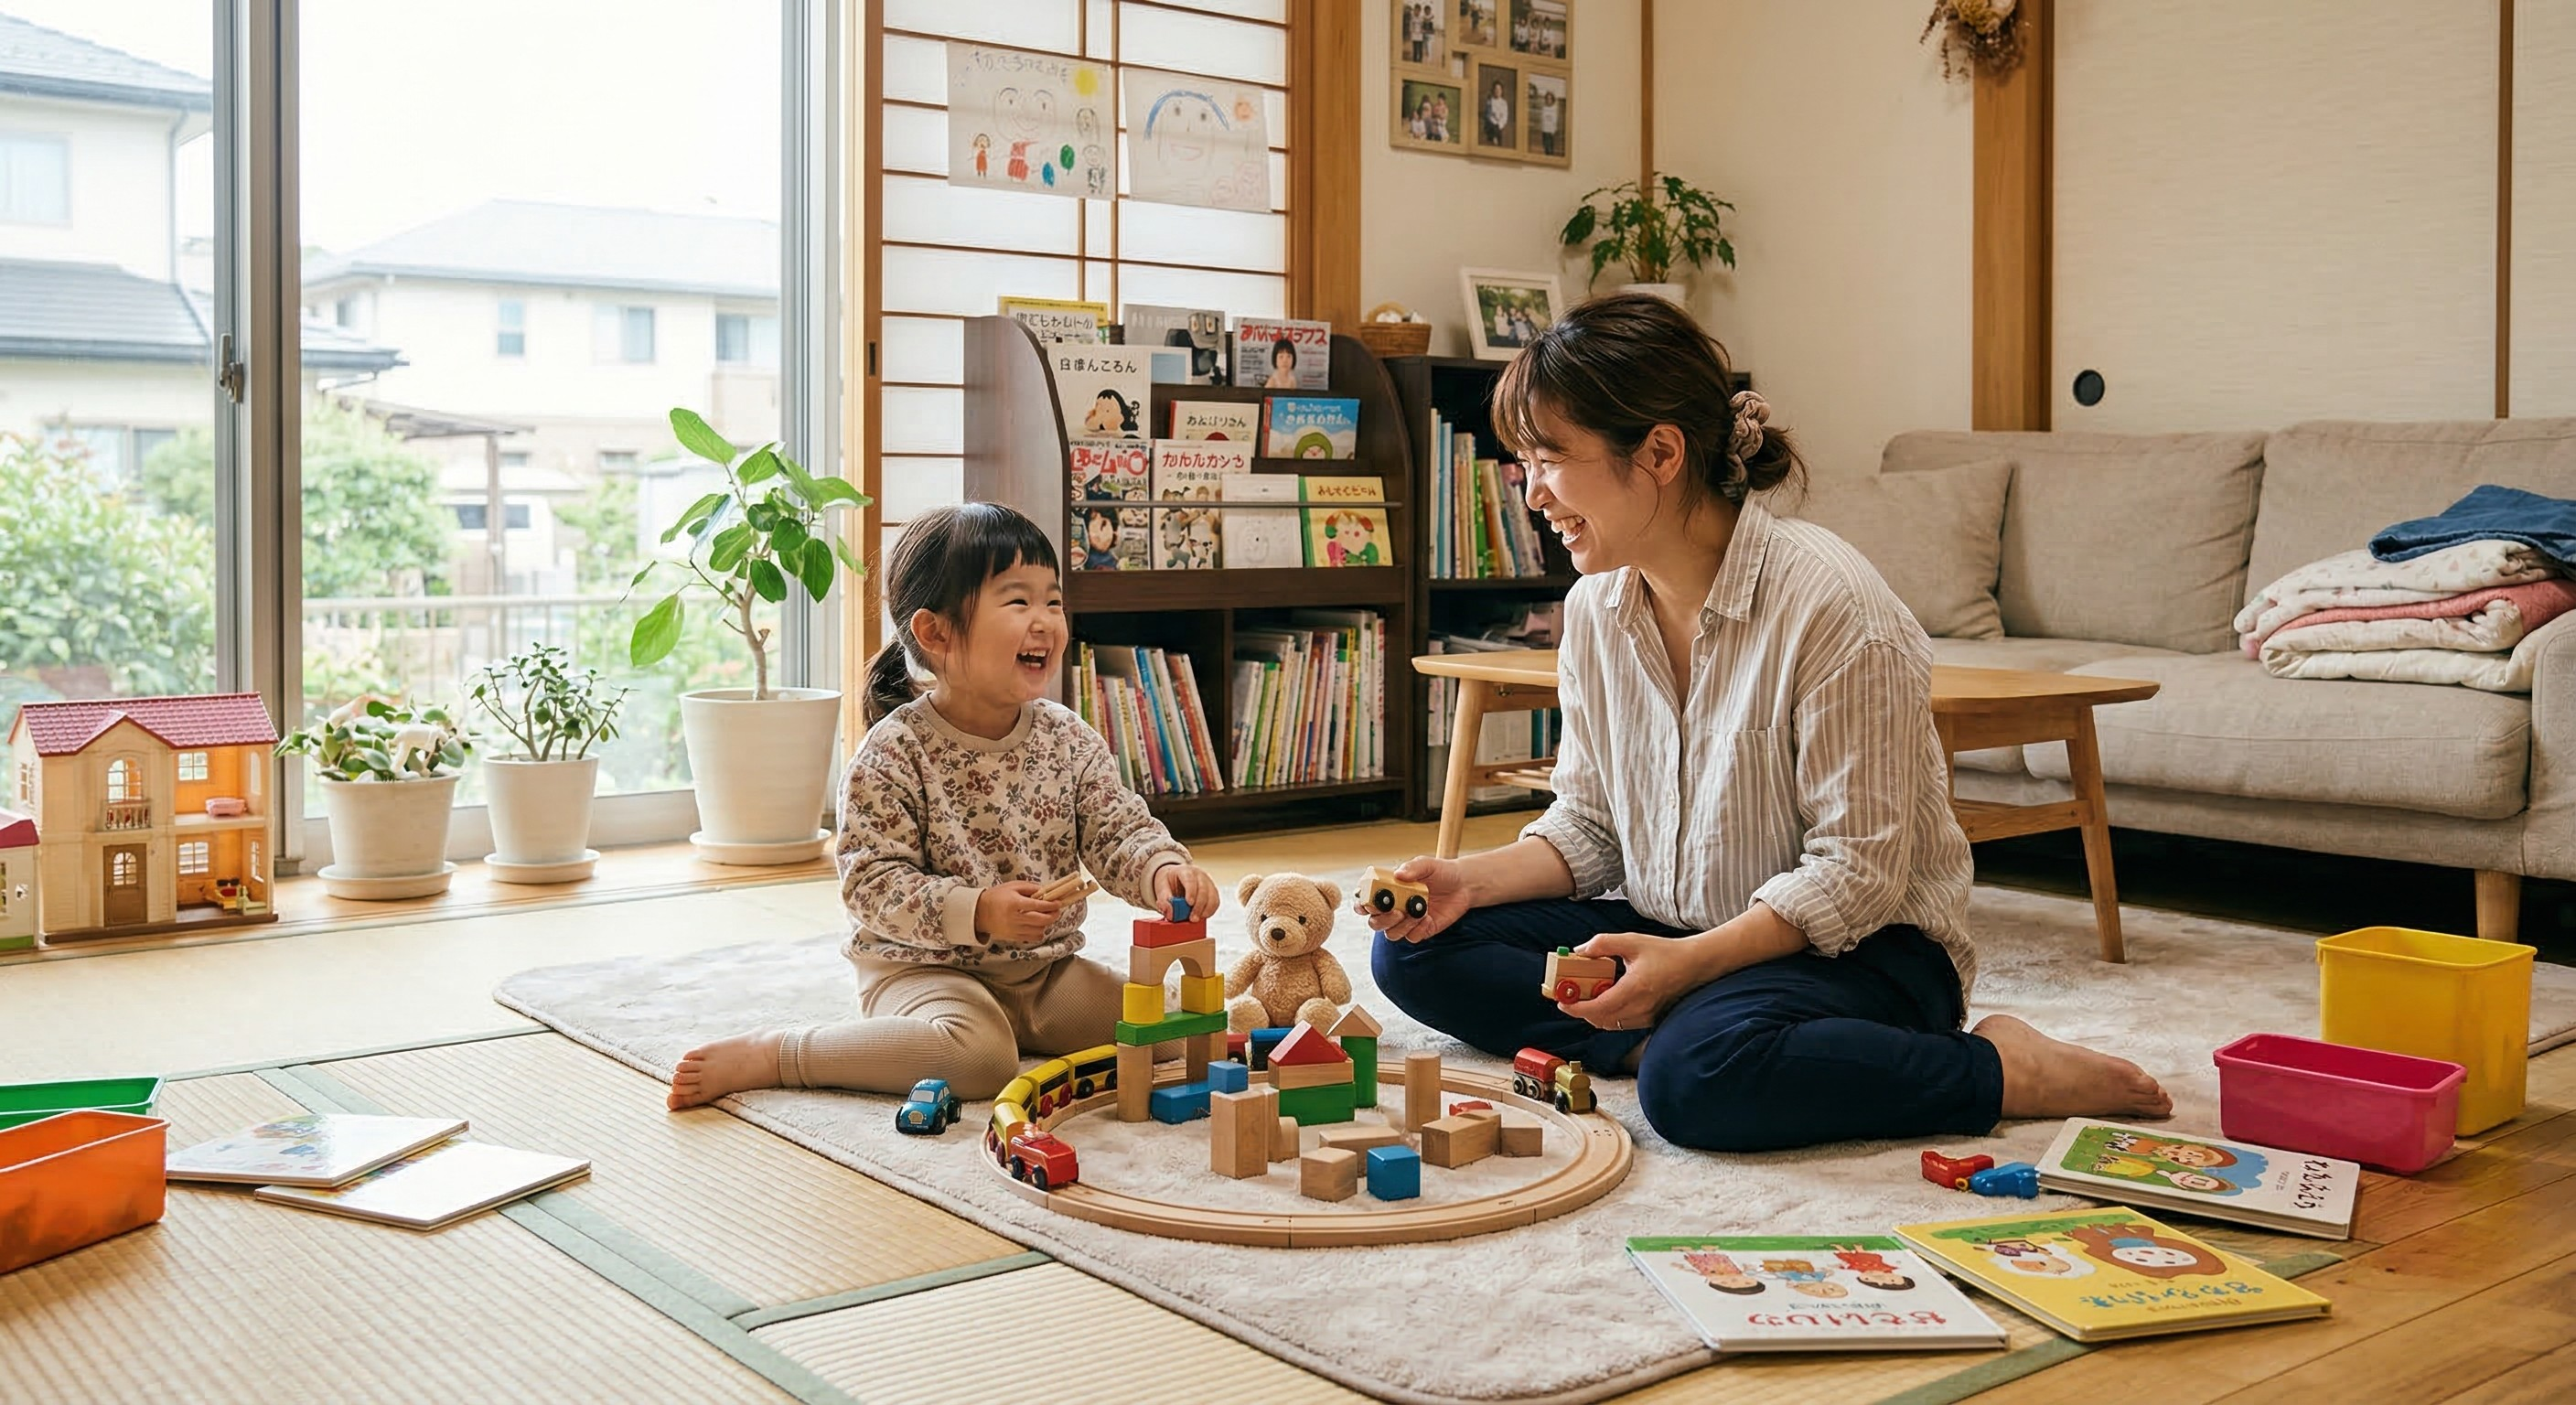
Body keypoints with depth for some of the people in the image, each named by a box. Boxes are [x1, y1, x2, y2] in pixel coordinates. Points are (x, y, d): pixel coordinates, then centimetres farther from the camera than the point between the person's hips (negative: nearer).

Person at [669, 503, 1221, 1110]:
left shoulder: (1072, 742, 0)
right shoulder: (894, 753, -15)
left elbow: (1119, 831, -1)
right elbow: (872, 882, -18)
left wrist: (1163, 868, -25)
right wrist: (976, 913, -31)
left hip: (1045, 969, 6)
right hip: (924, 967, -6)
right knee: (978, 1054, -34)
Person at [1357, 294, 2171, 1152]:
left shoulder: (1829, 604, -21)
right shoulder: (1596, 606, 2)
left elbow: (1858, 871, -20)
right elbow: (1588, 826, 10)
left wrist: (1690, 962, -30)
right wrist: (1472, 879, -9)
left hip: (1856, 947, -7)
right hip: (1675, 938, 7)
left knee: (1700, 1078, -38)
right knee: (1417, 952, -5)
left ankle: (2008, 1071, -15)